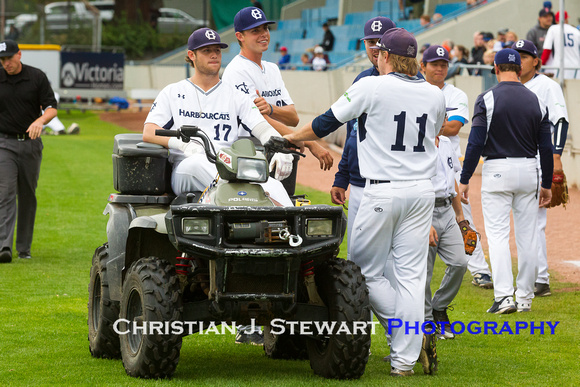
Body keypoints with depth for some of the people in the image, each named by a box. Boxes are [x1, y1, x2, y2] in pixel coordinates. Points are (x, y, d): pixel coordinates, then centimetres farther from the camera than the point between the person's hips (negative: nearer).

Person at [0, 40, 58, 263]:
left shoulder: (37, 77, -1)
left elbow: (51, 108, -3)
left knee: (28, 196, 6)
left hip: (31, 143, 1)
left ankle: (24, 248, 15)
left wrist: (40, 121, -23)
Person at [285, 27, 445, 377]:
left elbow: (327, 122, -1)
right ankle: (405, 359, 2)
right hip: (423, 191, 5)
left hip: (383, 192, -5)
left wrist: (291, 137, 16)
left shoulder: (371, 87, -8)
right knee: (410, 275, 5)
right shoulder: (435, 95, 5)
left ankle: (412, 334, -1)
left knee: (366, 270, 9)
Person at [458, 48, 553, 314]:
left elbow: (476, 142, -12)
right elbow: (546, 147, 6)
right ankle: (525, 298, 14)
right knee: (527, 236, 9)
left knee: (497, 234, -4)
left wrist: (465, 179, -6)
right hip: (528, 171, 4)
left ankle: (504, 295, -16)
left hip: (497, 172, -4)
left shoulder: (487, 99, -7)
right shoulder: (536, 102, 5)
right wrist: (547, 184, 14)